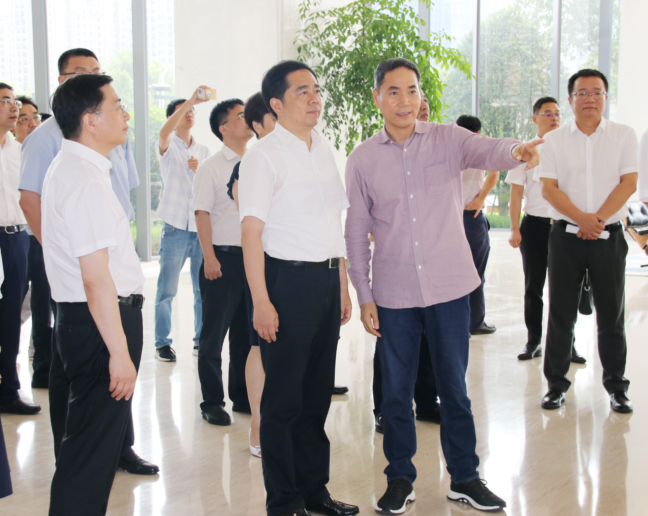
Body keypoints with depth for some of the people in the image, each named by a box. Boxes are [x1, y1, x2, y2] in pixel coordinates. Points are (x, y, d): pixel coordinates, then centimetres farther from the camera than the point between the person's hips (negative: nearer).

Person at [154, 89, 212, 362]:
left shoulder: (203, 150, 16)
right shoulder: (168, 147, 3)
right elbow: (164, 132, -21)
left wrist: (199, 170, -8)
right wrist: (191, 100, -29)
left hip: (201, 228, 4)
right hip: (175, 228, -4)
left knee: (203, 290, 6)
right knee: (166, 291, -1)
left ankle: (201, 340, 16)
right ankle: (162, 343, 8)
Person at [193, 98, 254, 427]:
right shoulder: (211, 168, -3)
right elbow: (202, 214, -8)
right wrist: (209, 258, -16)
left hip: (253, 257, 5)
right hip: (223, 258, -5)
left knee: (246, 333, 12)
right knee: (214, 335, 2)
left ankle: (242, 396, 23)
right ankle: (212, 402, 10)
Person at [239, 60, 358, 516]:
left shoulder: (325, 151, 13)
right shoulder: (263, 156, -9)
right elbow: (252, 231, -13)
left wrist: (343, 285, 15)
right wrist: (262, 301, -18)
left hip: (327, 279, 7)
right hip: (288, 278, -7)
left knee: (319, 390, 15)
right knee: (283, 398, 2)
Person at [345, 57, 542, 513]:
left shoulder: (447, 139, -1)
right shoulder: (362, 160, 1)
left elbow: (485, 151, -21)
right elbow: (356, 233, 4)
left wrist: (516, 150, -45)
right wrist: (364, 296, 1)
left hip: (449, 286, 0)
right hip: (393, 293, 1)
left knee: (454, 386, 9)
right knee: (396, 390, 10)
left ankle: (464, 477, 25)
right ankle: (401, 479, 26)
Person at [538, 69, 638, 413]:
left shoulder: (624, 136, 5)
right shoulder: (555, 140, 5)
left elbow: (628, 183, -3)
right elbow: (549, 188, -3)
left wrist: (598, 219, -15)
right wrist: (581, 218, -17)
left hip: (609, 236, 0)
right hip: (566, 235, 0)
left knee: (611, 313, 5)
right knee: (561, 312, 4)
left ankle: (616, 386, 16)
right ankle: (556, 384, 14)